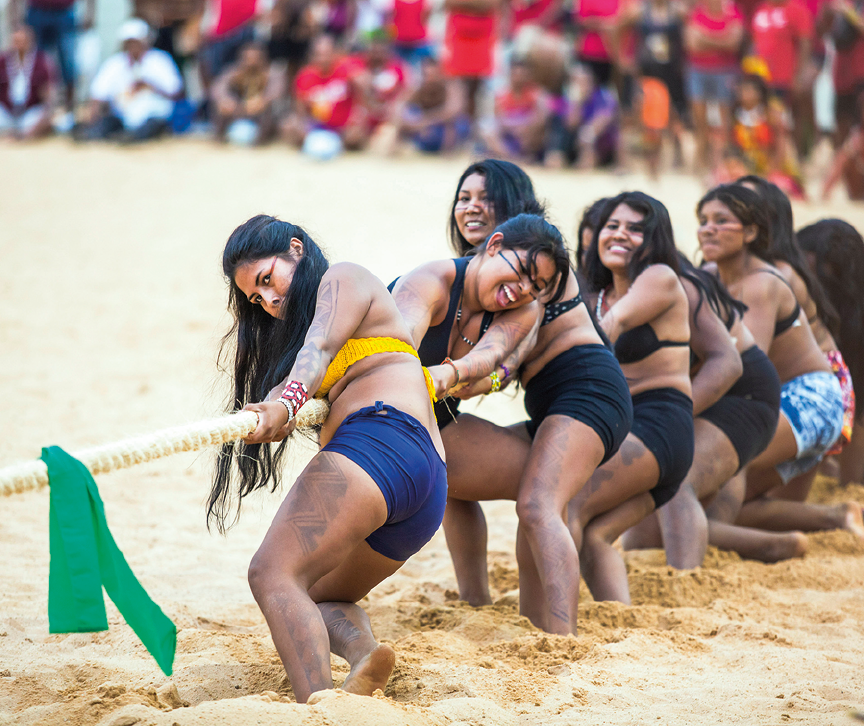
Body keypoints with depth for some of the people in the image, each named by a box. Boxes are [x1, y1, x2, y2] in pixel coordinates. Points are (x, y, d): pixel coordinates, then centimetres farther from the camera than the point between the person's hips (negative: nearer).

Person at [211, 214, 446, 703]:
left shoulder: (343, 279, 8)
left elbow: (320, 348, -11)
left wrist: (286, 403, -27)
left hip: (379, 439, -11)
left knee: (273, 575, -24)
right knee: (319, 597, 22)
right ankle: (363, 652, -12)